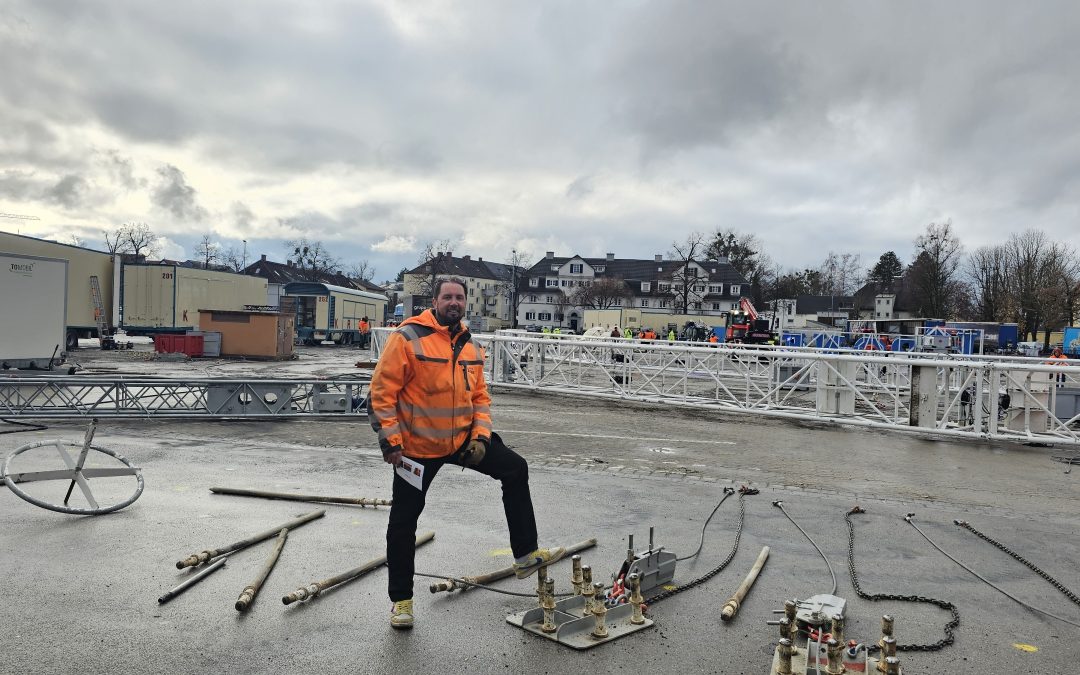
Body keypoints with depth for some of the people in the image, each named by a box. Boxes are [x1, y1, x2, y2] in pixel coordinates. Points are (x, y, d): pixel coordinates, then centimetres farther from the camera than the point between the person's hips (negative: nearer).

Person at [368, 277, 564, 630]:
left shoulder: (470, 346, 5)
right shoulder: (408, 337, -15)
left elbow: (480, 396, 10)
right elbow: (381, 392, -15)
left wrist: (480, 436, -4)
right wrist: (390, 441, -18)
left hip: (463, 439, 5)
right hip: (417, 446, -5)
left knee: (515, 469, 0)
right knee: (404, 521, 5)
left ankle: (525, 555, 10)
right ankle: (401, 599, 24)